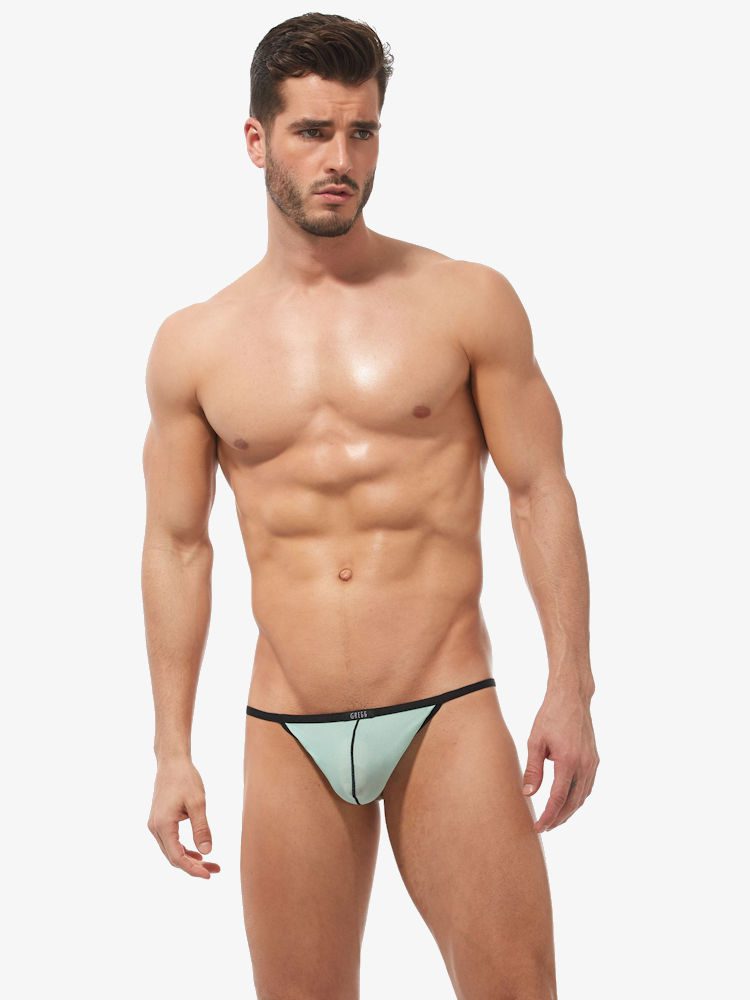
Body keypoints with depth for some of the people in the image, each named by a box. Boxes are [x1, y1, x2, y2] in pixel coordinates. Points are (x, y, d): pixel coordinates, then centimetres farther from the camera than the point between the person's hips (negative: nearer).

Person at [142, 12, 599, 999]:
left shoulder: (468, 302, 1)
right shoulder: (193, 345, 6)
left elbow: (541, 492, 2)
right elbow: (176, 546, 10)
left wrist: (571, 690, -5)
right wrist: (173, 751, 8)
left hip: (448, 717, -1)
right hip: (289, 736, 2)